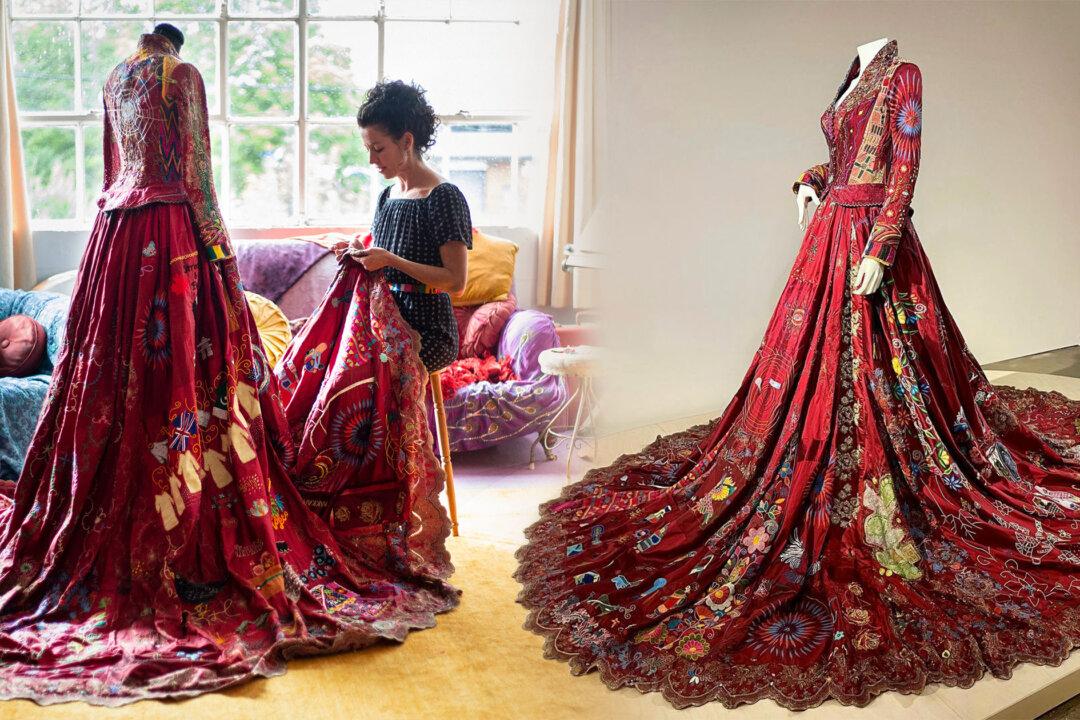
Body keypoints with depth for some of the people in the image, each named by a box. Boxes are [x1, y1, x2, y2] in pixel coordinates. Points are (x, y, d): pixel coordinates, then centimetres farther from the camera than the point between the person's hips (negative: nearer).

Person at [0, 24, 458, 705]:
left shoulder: (114, 79, 17)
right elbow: (195, 166, -10)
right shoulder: (183, 75, -2)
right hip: (176, 227, -7)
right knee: (192, 369, -5)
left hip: (118, 228, 7)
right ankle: (197, 549, -3)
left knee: (116, 372, 10)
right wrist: (219, 243, -8)